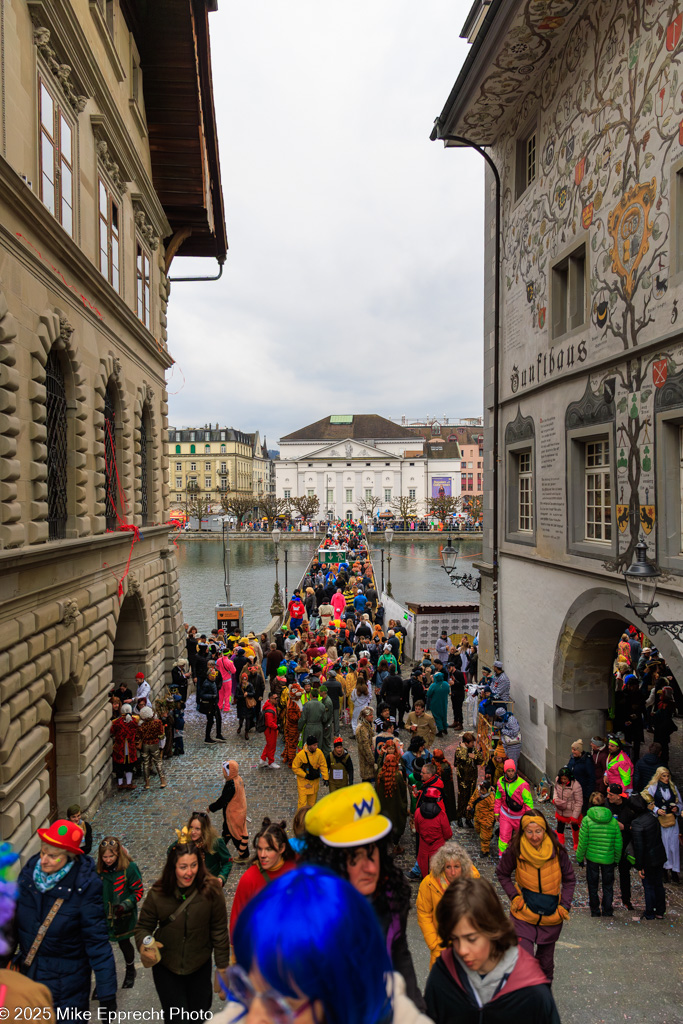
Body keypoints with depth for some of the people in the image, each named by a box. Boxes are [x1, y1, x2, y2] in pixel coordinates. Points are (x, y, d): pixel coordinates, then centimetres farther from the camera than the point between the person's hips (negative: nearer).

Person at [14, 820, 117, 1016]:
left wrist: (107, 994, -18)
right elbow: (14, 920, 4)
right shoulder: (29, 872, -11)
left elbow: (97, 941, -19)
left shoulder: (84, 886, -23)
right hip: (28, 974, 5)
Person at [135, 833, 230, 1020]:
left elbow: (219, 931, -11)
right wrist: (143, 944, -26)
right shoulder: (157, 894, -19)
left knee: (200, 1016, 20)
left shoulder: (211, 890, -20)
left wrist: (222, 966, -5)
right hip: (166, 968, -1)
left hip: (200, 967, 1)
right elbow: (143, 926, -5)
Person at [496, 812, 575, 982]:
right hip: (523, 916, -2)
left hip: (551, 916, 2)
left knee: (546, 959, 19)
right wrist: (514, 896, -9)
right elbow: (502, 873, 2)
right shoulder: (515, 851, -15)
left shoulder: (557, 851, -12)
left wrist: (565, 906, -5)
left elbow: (569, 879, 3)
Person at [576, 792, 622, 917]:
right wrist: (616, 860, 13)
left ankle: (595, 912, 25)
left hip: (592, 858, -1)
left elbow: (583, 842, -10)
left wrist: (579, 859, 3)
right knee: (608, 886, 19)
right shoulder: (613, 821, -6)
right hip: (609, 859, 1)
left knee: (593, 886, 16)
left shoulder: (587, 820, -12)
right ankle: (607, 912, 26)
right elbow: (618, 844, -2)